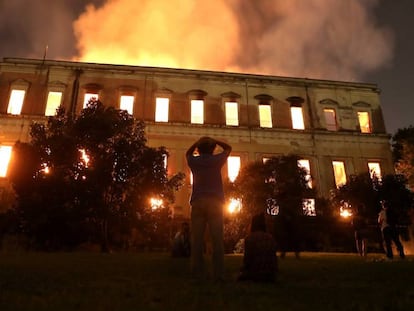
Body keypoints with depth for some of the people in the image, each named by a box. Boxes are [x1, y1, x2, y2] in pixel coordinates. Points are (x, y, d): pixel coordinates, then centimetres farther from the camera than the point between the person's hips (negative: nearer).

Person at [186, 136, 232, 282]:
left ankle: (197, 273, -4)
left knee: (197, 238, -1)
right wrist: (214, 141, 21)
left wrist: (197, 142, 27)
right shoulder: (217, 159, 7)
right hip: (215, 201, -1)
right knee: (217, 239, -5)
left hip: (198, 202, 2)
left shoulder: (193, 161, 12)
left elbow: (188, 153, 36)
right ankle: (218, 274, -9)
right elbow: (228, 148, 26)